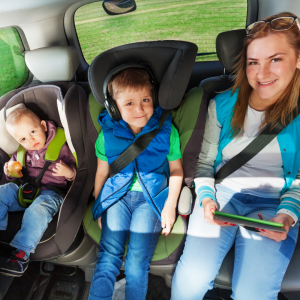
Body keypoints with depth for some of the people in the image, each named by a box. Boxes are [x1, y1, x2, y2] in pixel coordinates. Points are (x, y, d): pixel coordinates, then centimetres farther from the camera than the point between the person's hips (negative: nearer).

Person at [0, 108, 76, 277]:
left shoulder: (60, 147, -6)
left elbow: (75, 171, -5)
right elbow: (16, 176, 22)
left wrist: (68, 172, -28)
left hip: (51, 192, -6)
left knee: (37, 210, -35)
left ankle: (23, 252, -25)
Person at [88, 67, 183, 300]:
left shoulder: (166, 131, -2)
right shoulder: (107, 134, 2)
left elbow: (176, 170, 5)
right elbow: (102, 172, 12)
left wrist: (170, 205, -2)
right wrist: (98, 204, 14)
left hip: (152, 196, -1)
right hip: (117, 195, 2)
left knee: (137, 264, -11)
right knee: (108, 256, -11)